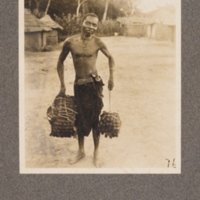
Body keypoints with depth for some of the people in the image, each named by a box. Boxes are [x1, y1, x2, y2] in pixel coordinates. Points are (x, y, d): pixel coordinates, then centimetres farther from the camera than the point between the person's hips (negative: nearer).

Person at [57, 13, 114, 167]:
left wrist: (111, 78, 4)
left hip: (94, 83, -2)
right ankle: (81, 151, 31)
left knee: (95, 118, 5)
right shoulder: (70, 42, -4)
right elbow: (60, 62, 8)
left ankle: (96, 153, 21)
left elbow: (110, 58, 9)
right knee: (80, 118, 13)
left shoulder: (98, 42, -7)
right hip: (78, 85, 2)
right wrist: (62, 85, 7)